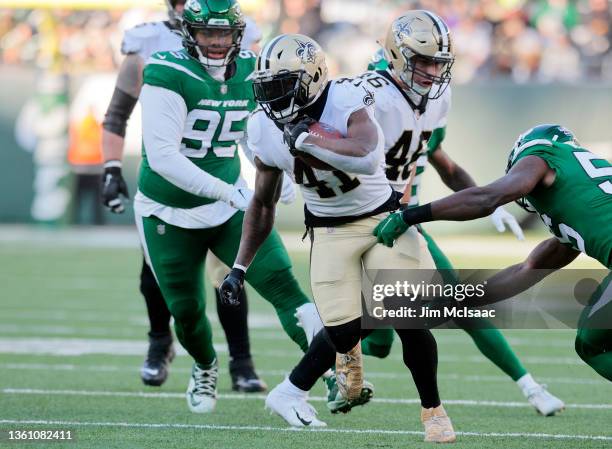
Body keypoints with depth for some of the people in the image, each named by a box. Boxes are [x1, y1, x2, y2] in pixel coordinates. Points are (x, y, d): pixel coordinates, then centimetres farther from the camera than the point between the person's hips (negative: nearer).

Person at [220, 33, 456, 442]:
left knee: (409, 320, -12)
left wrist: (305, 137, -39)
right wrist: (240, 267, 4)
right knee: (345, 330, -13)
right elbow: (263, 204, 6)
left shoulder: (347, 104, -25)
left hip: (382, 217, -3)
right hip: (330, 230, 3)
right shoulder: (266, 131, -9)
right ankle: (348, 353, 24)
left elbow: (367, 158, -46)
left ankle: (433, 411, 9)